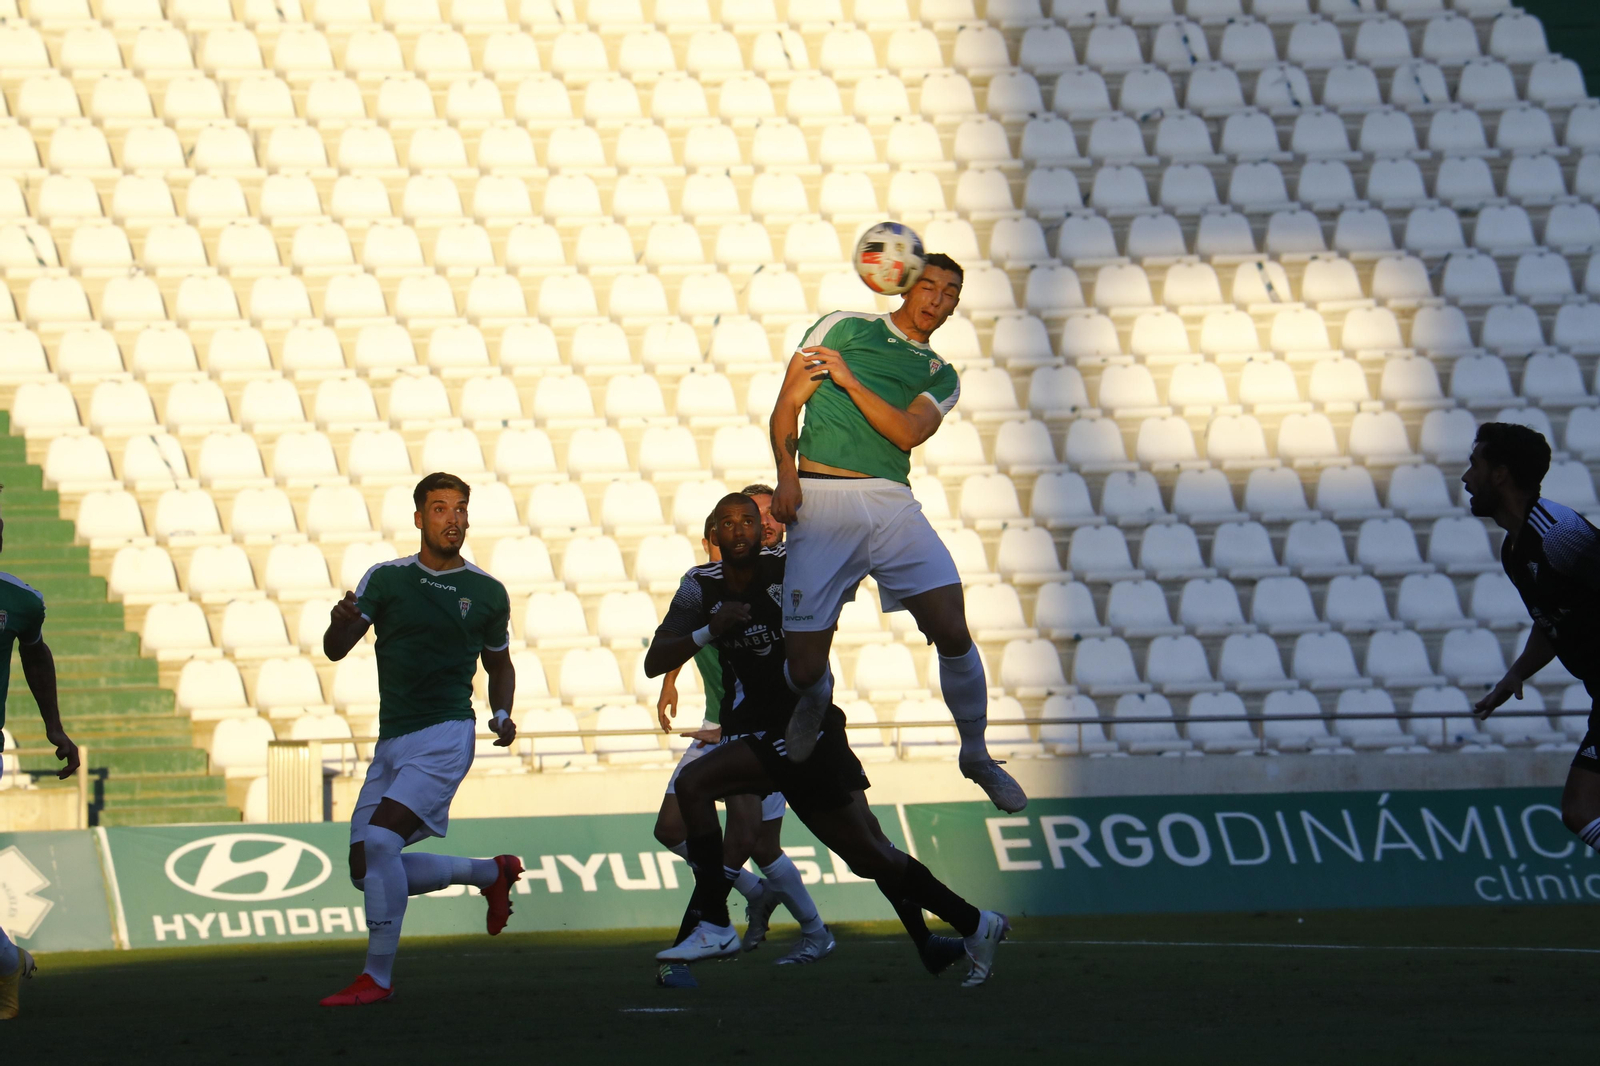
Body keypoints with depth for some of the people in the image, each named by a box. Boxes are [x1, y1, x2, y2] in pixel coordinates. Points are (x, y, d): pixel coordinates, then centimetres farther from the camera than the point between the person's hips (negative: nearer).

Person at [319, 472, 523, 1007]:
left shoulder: (488, 592, 5)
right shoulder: (386, 578, 6)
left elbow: (500, 665, 20)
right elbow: (335, 650, 0)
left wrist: (502, 715, 1)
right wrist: (342, 623, -23)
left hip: (444, 736, -4)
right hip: (392, 741, 4)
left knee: (379, 840, -24)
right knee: (367, 871, 3)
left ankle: (378, 977, -16)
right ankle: (492, 872, 25)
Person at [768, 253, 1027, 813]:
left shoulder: (940, 376, 21)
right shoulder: (843, 327, 13)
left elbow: (908, 432, 1)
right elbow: (788, 404, 8)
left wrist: (849, 380, -8)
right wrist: (787, 476, -6)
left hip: (892, 502, 3)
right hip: (820, 501, -2)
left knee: (952, 629, -12)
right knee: (804, 666, -9)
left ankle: (977, 755, 7)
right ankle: (812, 708, 27)